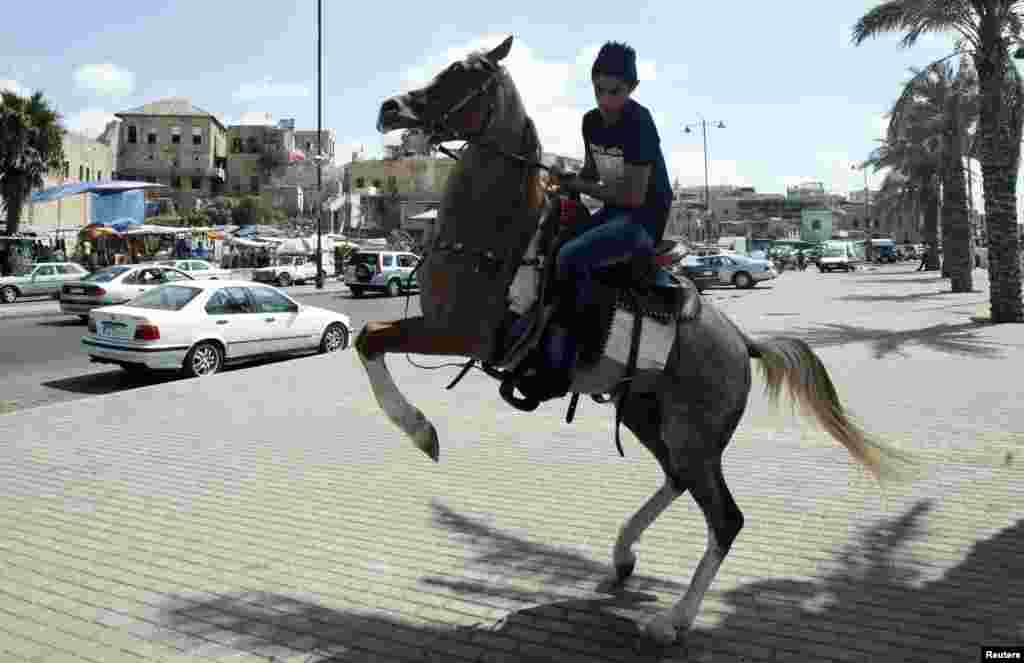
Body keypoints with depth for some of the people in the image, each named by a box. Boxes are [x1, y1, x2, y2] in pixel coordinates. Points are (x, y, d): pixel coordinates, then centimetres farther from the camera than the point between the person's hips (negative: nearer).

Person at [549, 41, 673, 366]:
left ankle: (585, 348, -19)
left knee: (570, 256, -28)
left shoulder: (638, 122, -19)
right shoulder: (591, 121, 4)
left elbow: (634, 195, -23)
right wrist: (570, 182, -3)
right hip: (612, 212, 9)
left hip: (644, 219, -9)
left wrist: (576, 186, -18)